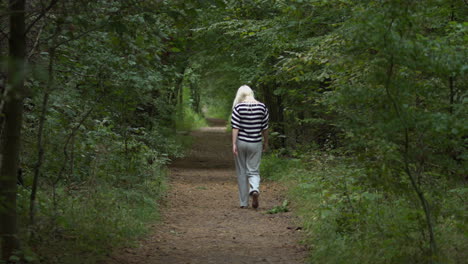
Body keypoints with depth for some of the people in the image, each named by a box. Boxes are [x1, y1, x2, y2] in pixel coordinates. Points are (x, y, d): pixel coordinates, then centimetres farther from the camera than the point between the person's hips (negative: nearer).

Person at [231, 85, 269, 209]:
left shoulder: (238, 107, -7)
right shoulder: (262, 107, -1)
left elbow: (235, 127, -11)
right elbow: (265, 127, 4)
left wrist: (234, 144, -10)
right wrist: (266, 142, 15)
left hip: (241, 143, -1)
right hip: (255, 143, 1)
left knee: (241, 172, 9)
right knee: (253, 171, 8)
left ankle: (244, 202, 12)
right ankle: (255, 189, -24)